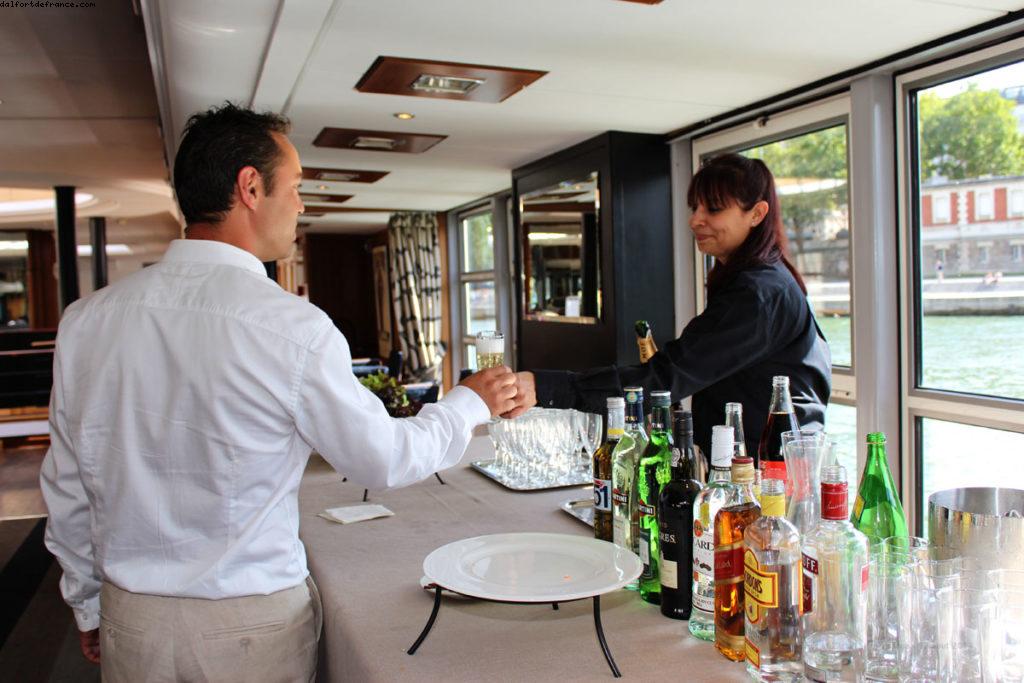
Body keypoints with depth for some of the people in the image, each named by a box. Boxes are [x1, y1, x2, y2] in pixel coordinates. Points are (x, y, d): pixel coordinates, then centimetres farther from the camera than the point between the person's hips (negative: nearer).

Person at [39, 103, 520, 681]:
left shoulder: (86, 319, -7)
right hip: (252, 631, -3)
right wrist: (471, 404, 6)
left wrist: (90, 607, 17)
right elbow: (383, 460, -10)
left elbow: (67, 491, 2)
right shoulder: (293, 328, -22)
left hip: (130, 624, 4)